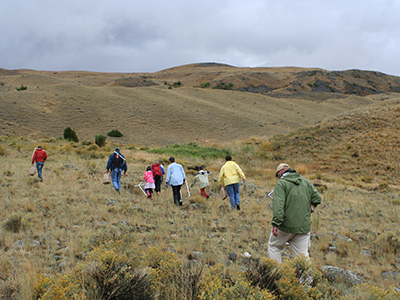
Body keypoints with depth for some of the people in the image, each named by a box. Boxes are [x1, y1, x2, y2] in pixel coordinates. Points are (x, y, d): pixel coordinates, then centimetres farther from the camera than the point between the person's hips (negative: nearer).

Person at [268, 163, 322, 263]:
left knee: (273, 246, 16)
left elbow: (278, 204, -19)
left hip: (286, 225, -4)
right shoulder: (306, 182, 11)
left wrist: (276, 223, -25)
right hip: (304, 226, 4)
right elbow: (317, 198, 10)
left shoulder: (281, 183, -6)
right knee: (303, 255, 8)